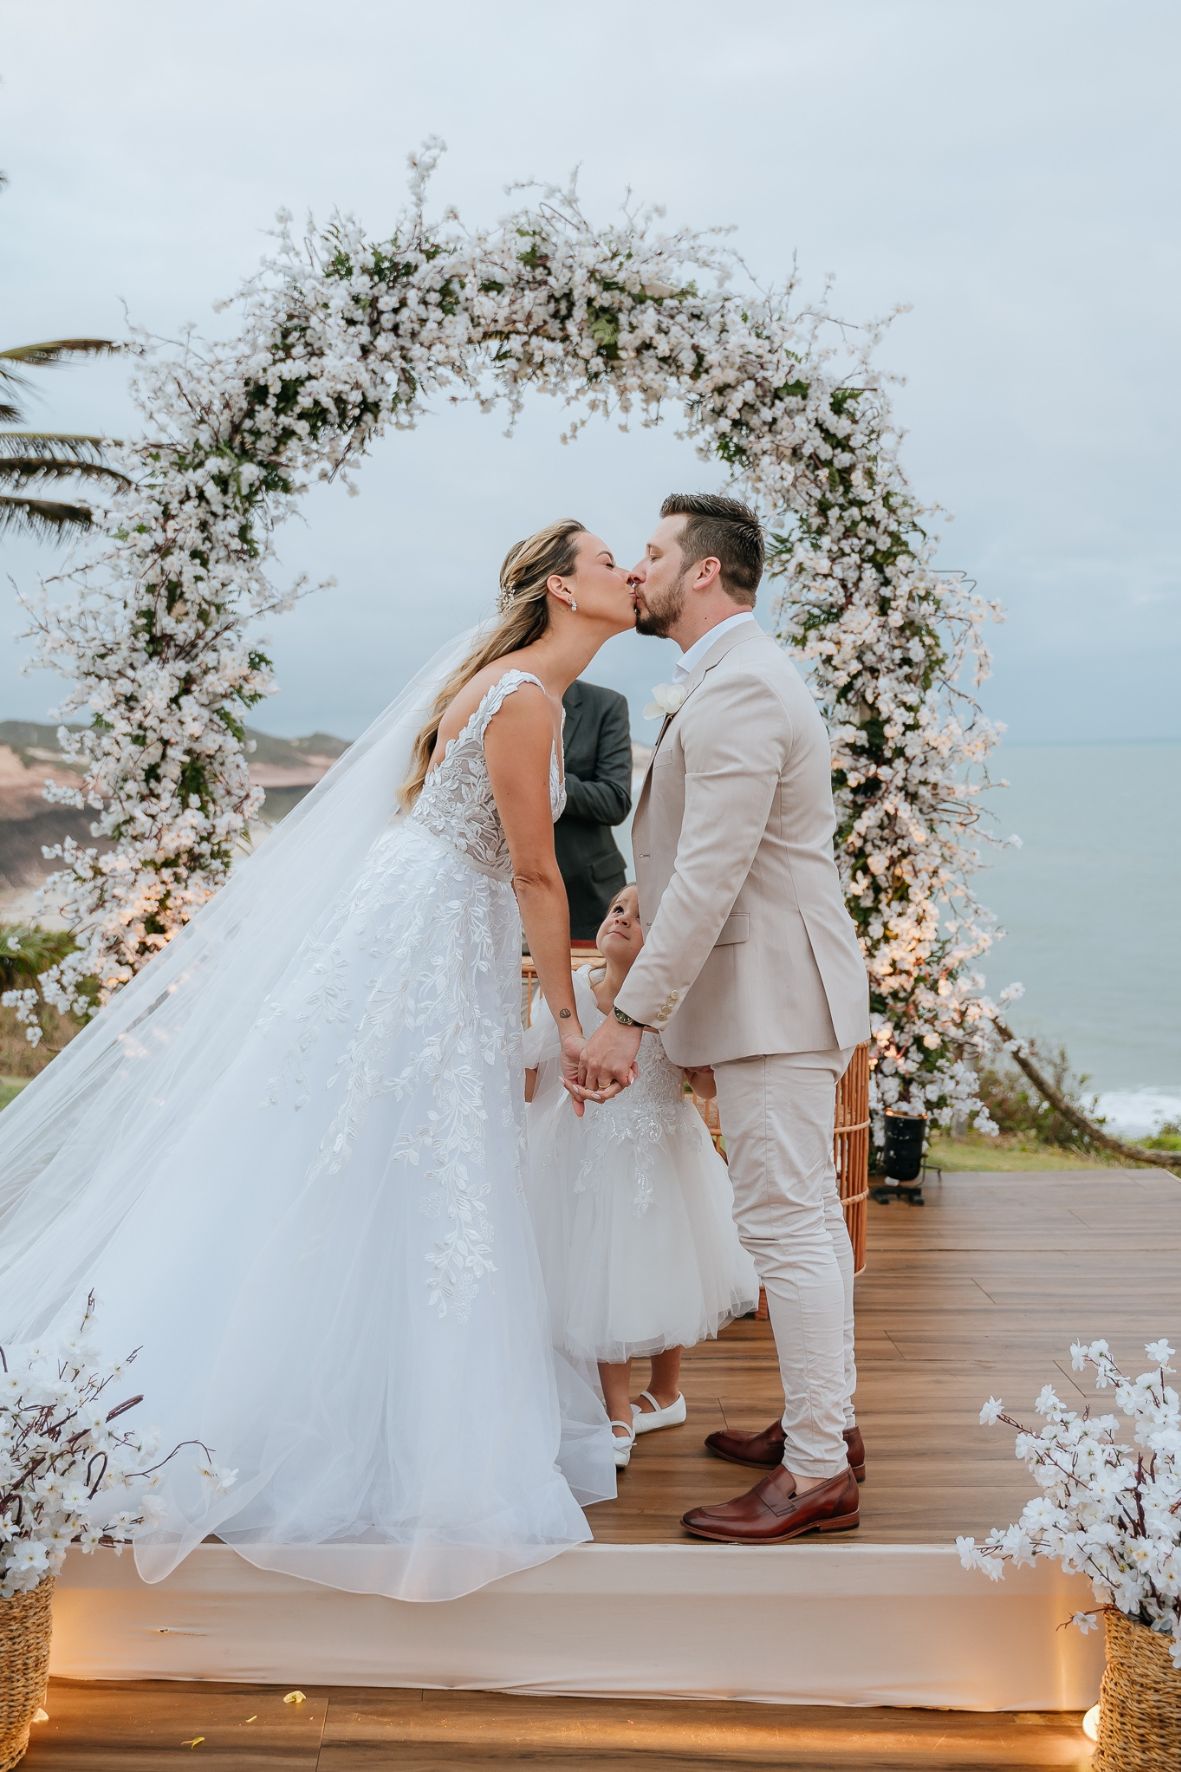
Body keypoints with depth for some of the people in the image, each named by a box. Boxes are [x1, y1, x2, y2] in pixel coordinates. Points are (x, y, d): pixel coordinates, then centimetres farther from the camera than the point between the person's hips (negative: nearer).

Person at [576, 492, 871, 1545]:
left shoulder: (737, 690, -18)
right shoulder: (737, 676, 17)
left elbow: (709, 878, -24)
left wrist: (631, 1017, -22)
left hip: (771, 995, -11)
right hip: (779, 992, 11)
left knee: (786, 1223, -5)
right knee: (806, 1213, 17)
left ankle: (817, 1473, 4)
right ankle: (827, 1421, 30)